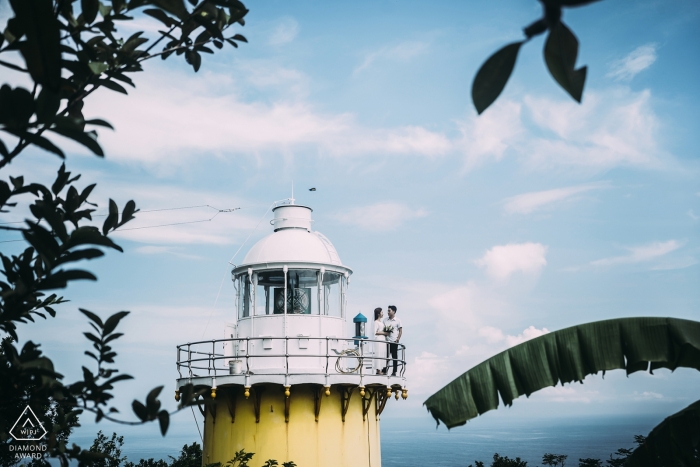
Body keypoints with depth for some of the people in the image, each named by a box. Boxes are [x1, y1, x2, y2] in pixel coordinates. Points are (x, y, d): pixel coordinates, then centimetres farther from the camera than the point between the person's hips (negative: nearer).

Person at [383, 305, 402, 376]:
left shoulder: (397, 320, 0)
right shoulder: (385, 320, 12)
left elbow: (400, 331, -1)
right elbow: (383, 330, 16)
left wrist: (397, 339, -11)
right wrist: (386, 330, -7)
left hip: (394, 342, -4)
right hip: (387, 341, 4)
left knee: (394, 357, 2)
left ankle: (394, 372, 6)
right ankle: (385, 371, 5)